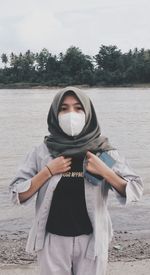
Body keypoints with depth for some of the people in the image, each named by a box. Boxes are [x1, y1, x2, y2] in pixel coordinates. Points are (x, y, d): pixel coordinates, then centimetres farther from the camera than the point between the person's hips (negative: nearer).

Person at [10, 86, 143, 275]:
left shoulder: (104, 152, -5)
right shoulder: (42, 152, -5)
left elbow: (136, 191, -6)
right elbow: (17, 195, -6)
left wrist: (104, 171, -18)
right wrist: (48, 171, -16)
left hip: (92, 240, 0)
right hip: (53, 240, 0)